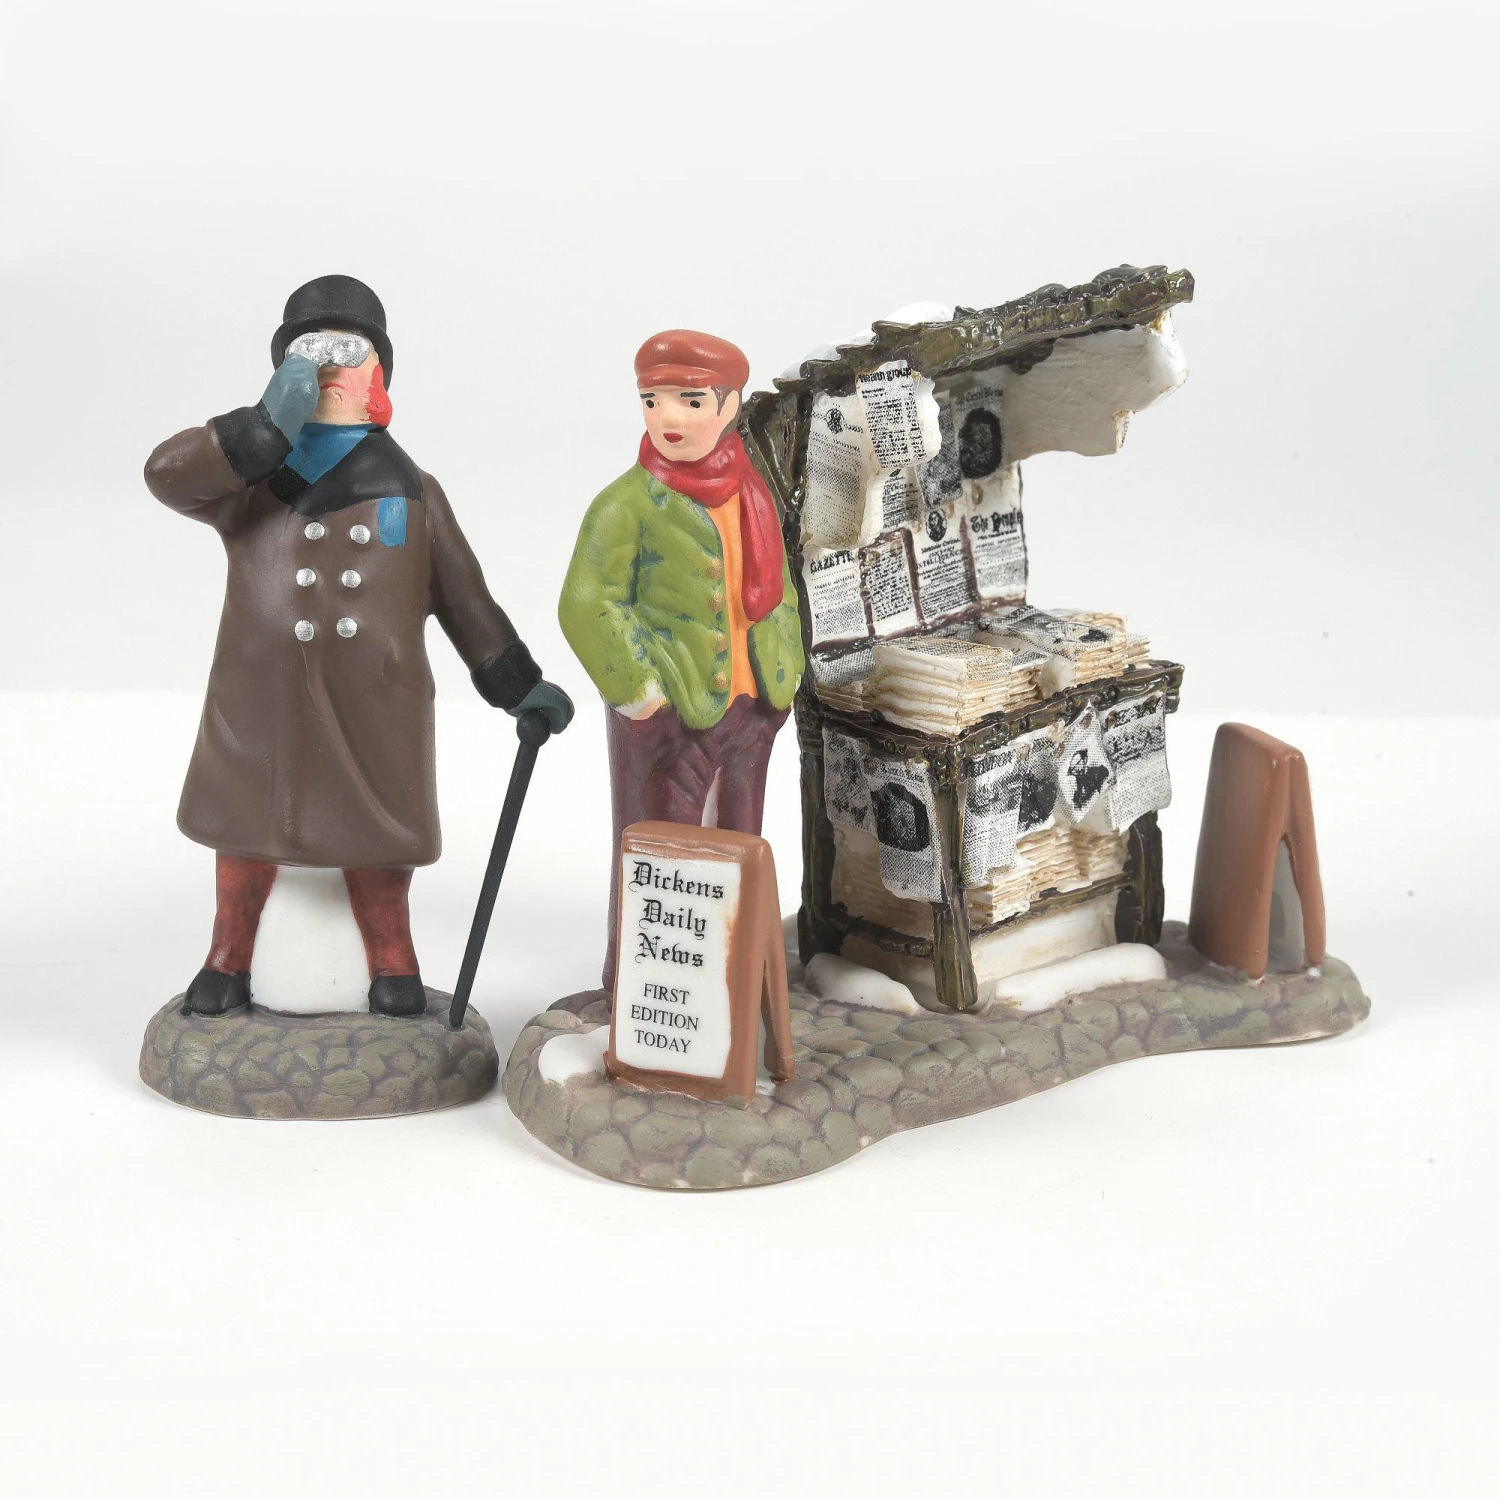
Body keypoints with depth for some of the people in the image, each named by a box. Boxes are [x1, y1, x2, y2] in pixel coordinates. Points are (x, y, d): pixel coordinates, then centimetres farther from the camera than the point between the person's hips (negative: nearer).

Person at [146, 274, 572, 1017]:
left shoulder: (410, 491, 8)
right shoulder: (251, 478, 5)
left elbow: (465, 598, 13)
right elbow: (167, 474, -15)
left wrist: (521, 686, 13)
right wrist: (269, 426, -23)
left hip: (373, 705, 0)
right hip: (263, 703, 0)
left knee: (374, 837, 6)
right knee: (249, 829, 11)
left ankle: (393, 970, 24)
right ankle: (228, 966, 28)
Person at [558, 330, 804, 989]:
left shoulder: (752, 495, 7)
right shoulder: (628, 502, -13)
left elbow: (776, 591, 17)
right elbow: (587, 606, -16)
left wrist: (785, 672, 10)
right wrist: (636, 689, -19)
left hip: (749, 705, 6)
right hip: (668, 711, -6)